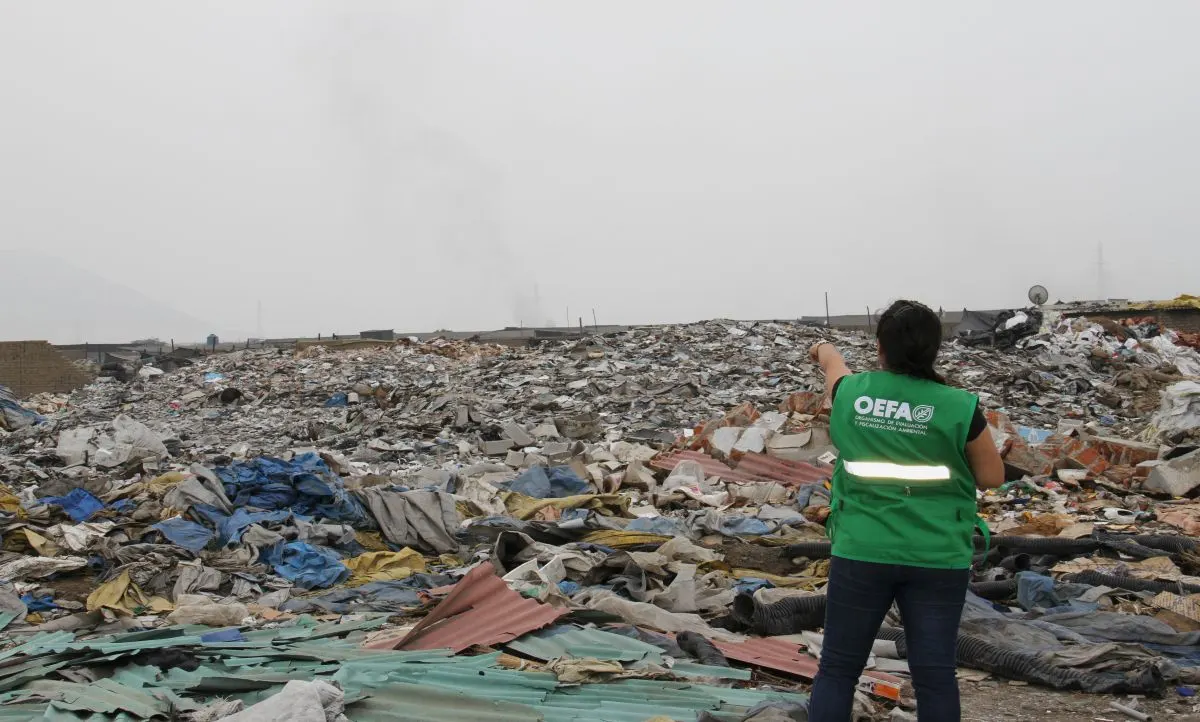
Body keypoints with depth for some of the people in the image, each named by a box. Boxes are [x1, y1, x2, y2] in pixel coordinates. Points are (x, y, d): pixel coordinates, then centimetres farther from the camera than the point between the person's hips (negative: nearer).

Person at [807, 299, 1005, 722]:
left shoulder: (850, 393, -1)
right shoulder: (958, 407, -8)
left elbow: (834, 363, 25)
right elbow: (992, 477, 3)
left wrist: (824, 351, 47)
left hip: (861, 553, 1)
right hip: (937, 559, -1)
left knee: (838, 667, 10)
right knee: (934, 673, 6)